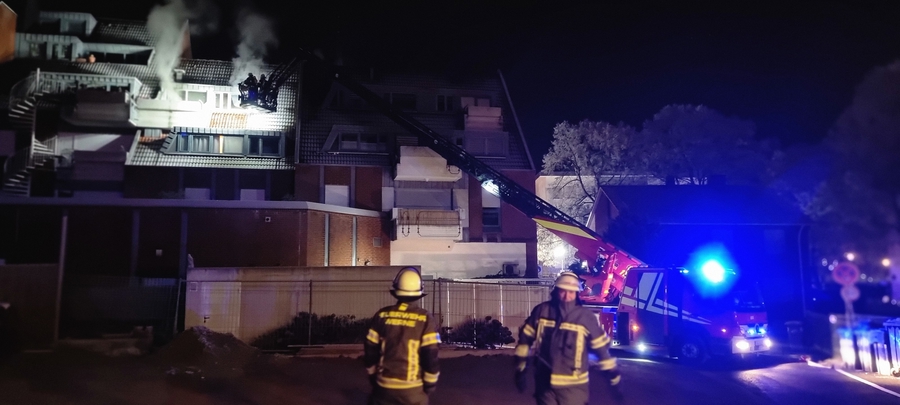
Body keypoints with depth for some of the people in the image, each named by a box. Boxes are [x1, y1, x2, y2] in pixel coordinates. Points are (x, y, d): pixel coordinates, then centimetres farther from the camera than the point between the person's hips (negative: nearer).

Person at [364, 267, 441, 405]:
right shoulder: (425, 319, -11)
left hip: (385, 385, 3)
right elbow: (431, 356, -12)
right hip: (413, 388, -2)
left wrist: (373, 376, 17)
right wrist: (430, 383, 1)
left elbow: (370, 351, 3)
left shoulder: (382, 315, -3)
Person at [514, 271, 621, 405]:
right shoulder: (541, 311, -5)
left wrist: (614, 380, 2)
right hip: (545, 383, 2)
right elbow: (525, 339, 4)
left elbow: (602, 349, -2)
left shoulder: (586, 317, -9)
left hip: (573, 386, -2)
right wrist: (520, 370, 5)